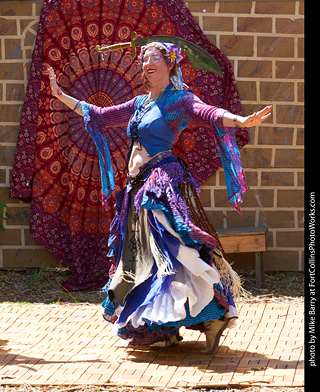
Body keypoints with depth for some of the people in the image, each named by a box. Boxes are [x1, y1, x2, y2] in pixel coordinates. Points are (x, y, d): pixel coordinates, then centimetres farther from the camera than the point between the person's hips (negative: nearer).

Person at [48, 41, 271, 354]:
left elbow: (209, 114, -18)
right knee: (141, 257, 7)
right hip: (138, 188, 8)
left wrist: (240, 121, -38)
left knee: (171, 250, -19)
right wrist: (60, 95, 34)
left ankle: (213, 318, -17)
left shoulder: (180, 99, -1)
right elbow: (99, 116, 30)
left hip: (164, 182, -8)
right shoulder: (140, 104, 20)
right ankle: (168, 329, 13)